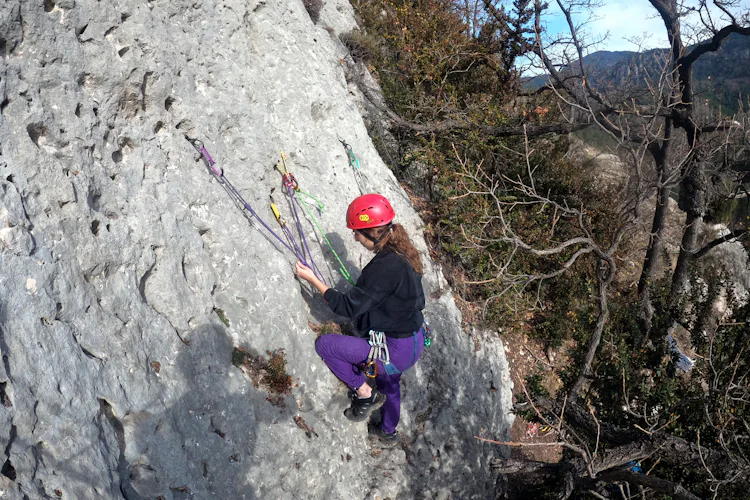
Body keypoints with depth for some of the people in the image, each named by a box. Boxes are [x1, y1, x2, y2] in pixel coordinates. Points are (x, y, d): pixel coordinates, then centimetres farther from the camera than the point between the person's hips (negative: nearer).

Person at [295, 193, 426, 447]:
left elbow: (349, 306, -25)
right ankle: (388, 432, 60)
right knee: (387, 381, 36)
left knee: (325, 344, -3)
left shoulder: (386, 266, -29)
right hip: (413, 342, 10)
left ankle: (364, 393, 10)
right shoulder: (403, 254, 0)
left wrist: (312, 279, -15)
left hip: (396, 351, -10)